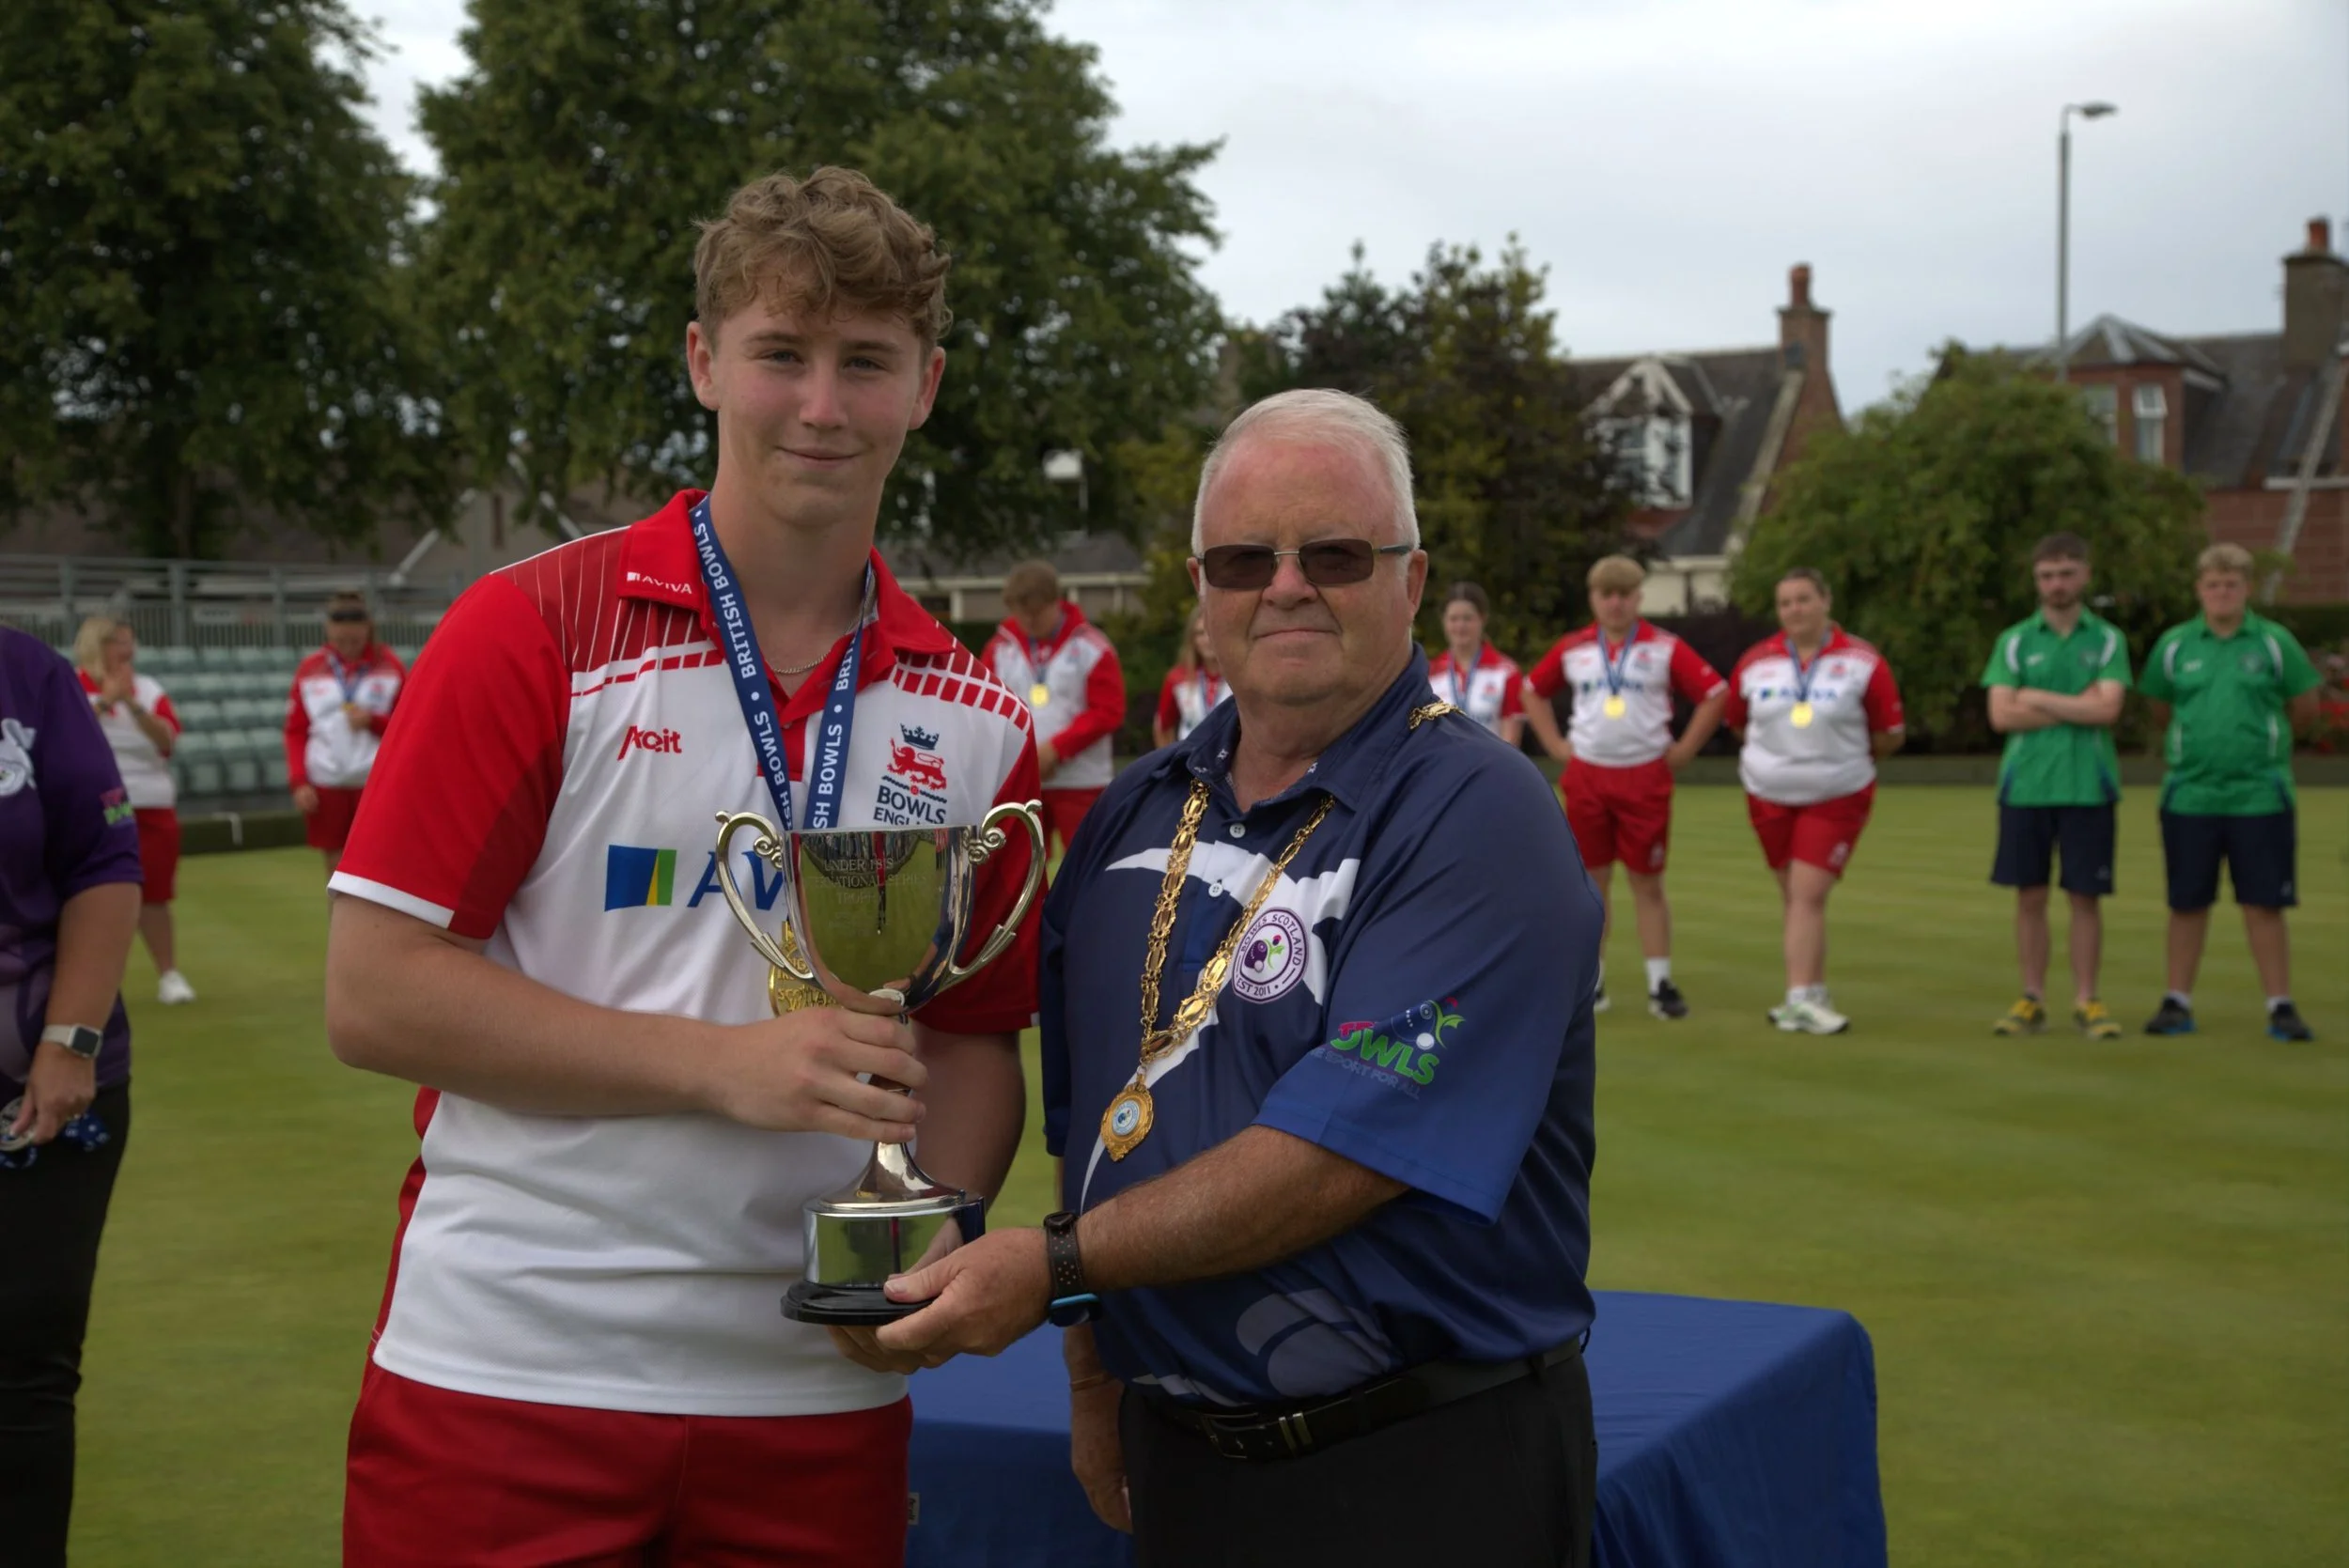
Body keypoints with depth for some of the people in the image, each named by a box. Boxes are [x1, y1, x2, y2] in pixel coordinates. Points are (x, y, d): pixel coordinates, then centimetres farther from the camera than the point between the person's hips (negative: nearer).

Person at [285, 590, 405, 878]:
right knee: (338, 871, 8)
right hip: (325, 783, 2)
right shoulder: (309, 670, 6)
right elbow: (296, 731, 7)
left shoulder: (390, 667, 2)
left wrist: (373, 721, -13)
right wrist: (299, 781, -3)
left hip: (376, 782, -2)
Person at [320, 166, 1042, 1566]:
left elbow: (976, 1040, 12)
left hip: (817, 1400, 3)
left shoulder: (974, 722, 6)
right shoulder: (532, 635, -5)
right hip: (506, 1384, -3)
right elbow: (376, 994, -9)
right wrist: (725, 1065, -16)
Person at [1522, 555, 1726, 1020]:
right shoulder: (1572, 649, 5)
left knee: (1647, 882, 0)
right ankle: (1589, 980, 16)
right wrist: (1556, 746, 9)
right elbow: (1534, 692, 18)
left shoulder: (1665, 648, -3)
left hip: (1645, 778, -2)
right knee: (1592, 880, 7)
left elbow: (1715, 694, -2)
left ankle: (1661, 983, 6)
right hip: (1587, 777, 2)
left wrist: (1683, 751, -4)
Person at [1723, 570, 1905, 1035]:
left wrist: (1846, 757, 7)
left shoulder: (1863, 662, -7)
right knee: (1794, 897, 8)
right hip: (1769, 795, 3)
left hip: (1837, 797, -3)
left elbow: (1890, 734, -1)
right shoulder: (1756, 662, 1)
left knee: (1808, 895, -13)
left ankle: (1802, 999, -14)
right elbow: (1737, 722, 15)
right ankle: (1813, 993, 18)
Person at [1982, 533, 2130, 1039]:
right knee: (2030, 896, 4)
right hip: (2025, 785, 1)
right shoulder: (2015, 641, 7)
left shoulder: (2107, 640, 6)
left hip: (2087, 786, -1)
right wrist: (2077, 706, -9)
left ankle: (2086, 1001, 10)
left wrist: (2038, 699, -7)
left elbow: (2108, 708, -9)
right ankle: (2032, 1000, 12)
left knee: (2085, 896, 2)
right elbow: (2001, 714, -5)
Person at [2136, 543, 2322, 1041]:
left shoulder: (2275, 642, 0)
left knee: (2264, 905, 0)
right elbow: (2161, 711, 15)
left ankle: (2281, 1006, 8)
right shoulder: (2174, 645, 4)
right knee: (2187, 905, 8)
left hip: (2260, 798, -1)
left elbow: (2305, 710, 10)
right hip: (2189, 795, 2)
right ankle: (2177, 1002, 16)